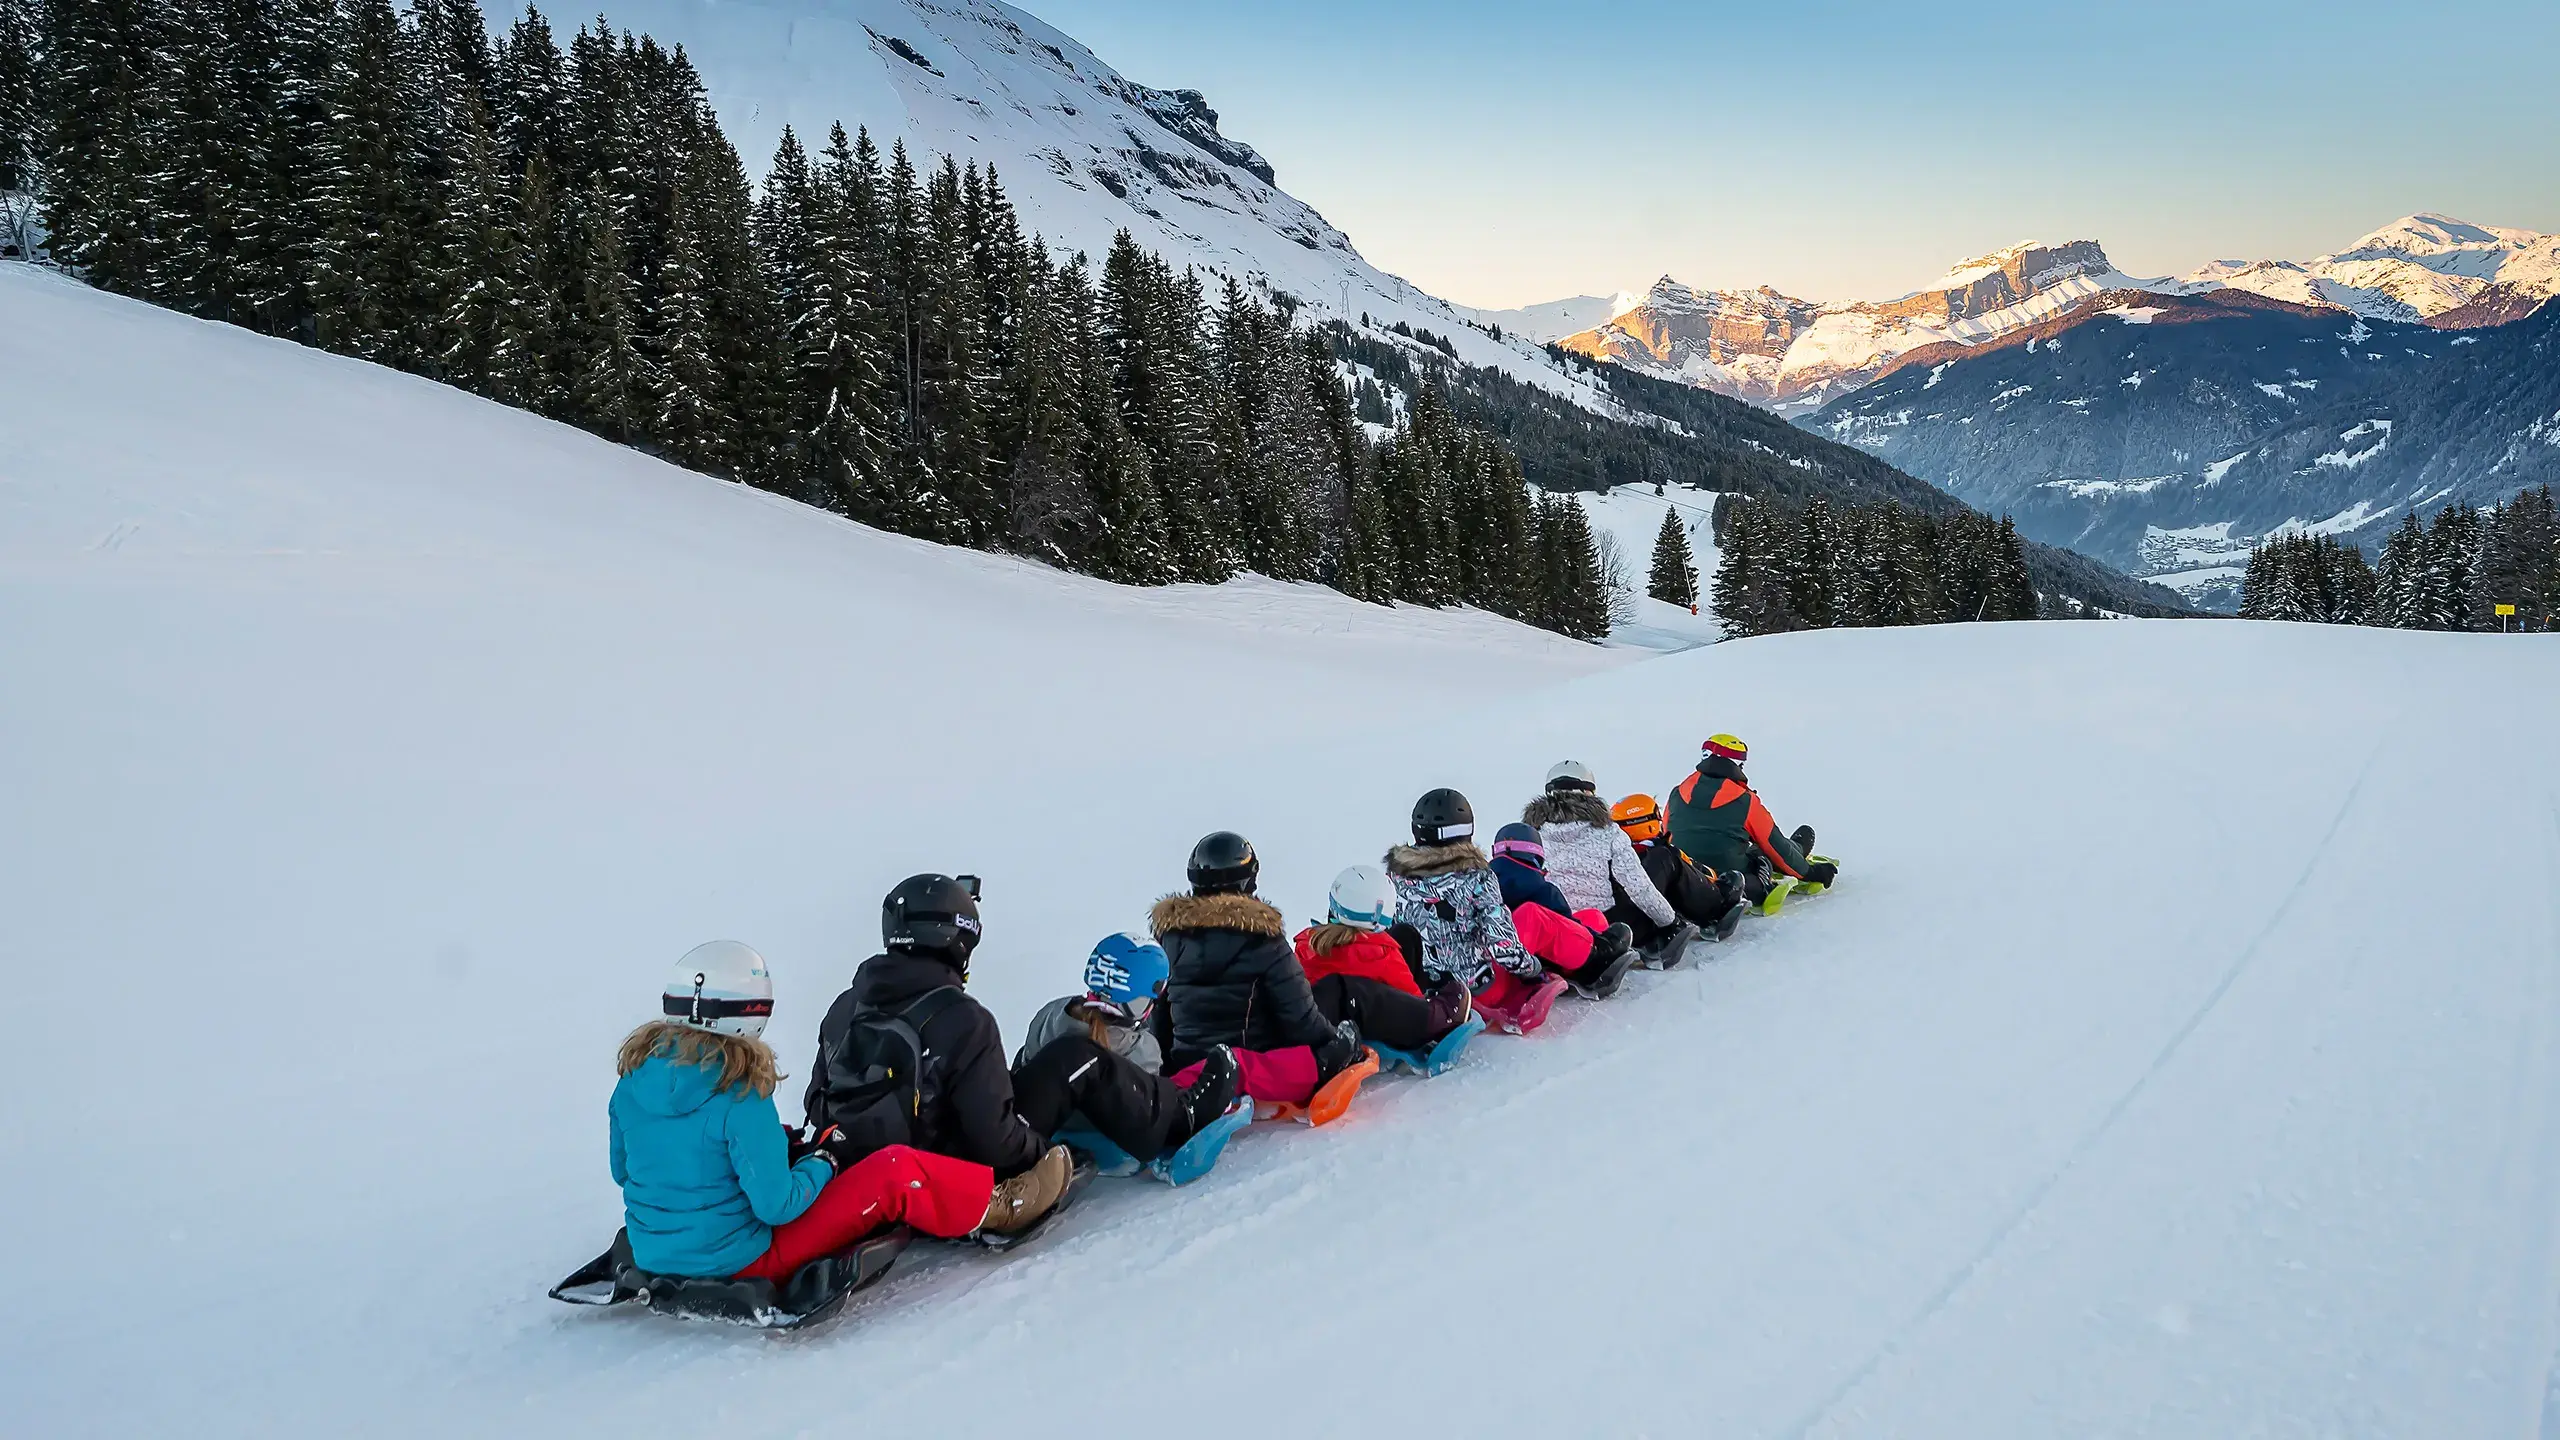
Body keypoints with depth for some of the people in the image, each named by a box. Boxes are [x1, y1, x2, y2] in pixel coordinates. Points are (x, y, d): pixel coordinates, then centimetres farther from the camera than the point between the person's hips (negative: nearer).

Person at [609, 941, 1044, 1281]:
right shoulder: (740, 1095, -25)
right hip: (735, 1261, -8)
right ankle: (997, 1207, 15)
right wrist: (827, 1160, -4)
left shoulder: (634, 1073, -3)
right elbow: (777, 1206, -23)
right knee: (894, 1171, -5)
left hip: (649, 1256, 8)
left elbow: (623, 1171, 11)